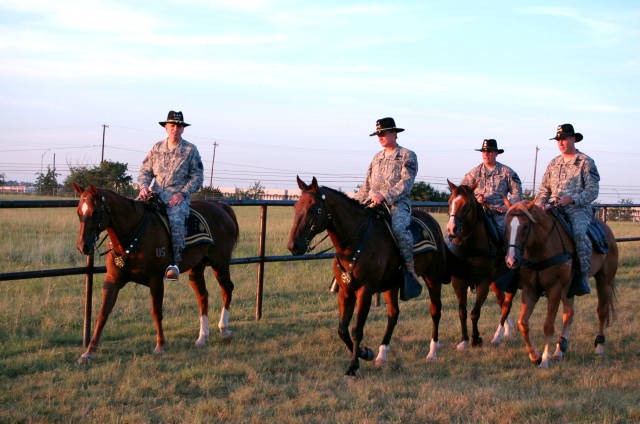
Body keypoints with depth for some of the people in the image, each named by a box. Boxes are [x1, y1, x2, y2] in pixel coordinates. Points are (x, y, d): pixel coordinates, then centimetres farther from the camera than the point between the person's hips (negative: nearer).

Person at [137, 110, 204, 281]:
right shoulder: (157, 147, 14)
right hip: (155, 193, 4)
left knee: (175, 220, -33)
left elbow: (197, 177, 2)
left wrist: (182, 193, -12)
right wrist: (144, 187, -6)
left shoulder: (190, 150, 4)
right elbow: (145, 170, 15)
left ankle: (175, 262, -31)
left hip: (178, 196, -4)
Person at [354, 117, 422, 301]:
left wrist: (384, 196, -22)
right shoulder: (377, 157, 21)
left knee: (398, 227, -36)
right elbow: (367, 185, 24)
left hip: (398, 204, -7)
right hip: (374, 205, 7)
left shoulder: (407, 156, 2)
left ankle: (411, 274, -30)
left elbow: (405, 184, -10)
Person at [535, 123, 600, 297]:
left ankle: (582, 276, -26)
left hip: (579, 208, -5)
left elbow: (592, 191, -5)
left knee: (579, 233, -34)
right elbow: (544, 189, 21)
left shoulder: (586, 162, 2)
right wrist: (539, 203, 0)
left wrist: (571, 199, -17)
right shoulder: (554, 163, 19)